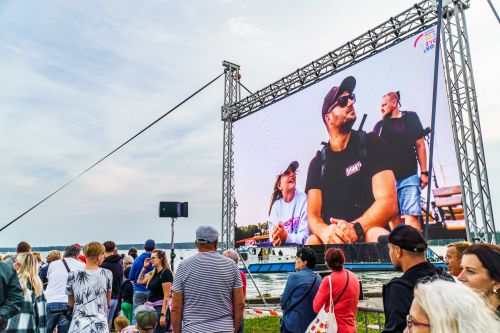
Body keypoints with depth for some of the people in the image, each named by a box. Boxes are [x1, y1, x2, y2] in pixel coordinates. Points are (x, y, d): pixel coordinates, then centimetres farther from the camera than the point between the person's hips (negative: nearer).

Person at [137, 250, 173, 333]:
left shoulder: (165, 272, -15)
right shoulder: (153, 273, 12)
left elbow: (167, 296, -18)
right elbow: (139, 281, 20)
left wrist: (163, 314, -22)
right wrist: (145, 267, 10)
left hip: (160, 309, -9)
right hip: (151, 308, 9)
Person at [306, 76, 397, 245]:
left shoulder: (371, 143, 1)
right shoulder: (318, 162, 8)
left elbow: (389, 202, -10)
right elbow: (312, 215, -1)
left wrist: (356, 228, -29)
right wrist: (325, 231, -27)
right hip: (334, 240, 2)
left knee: (377, 236, -36)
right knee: (312, 243, -32)